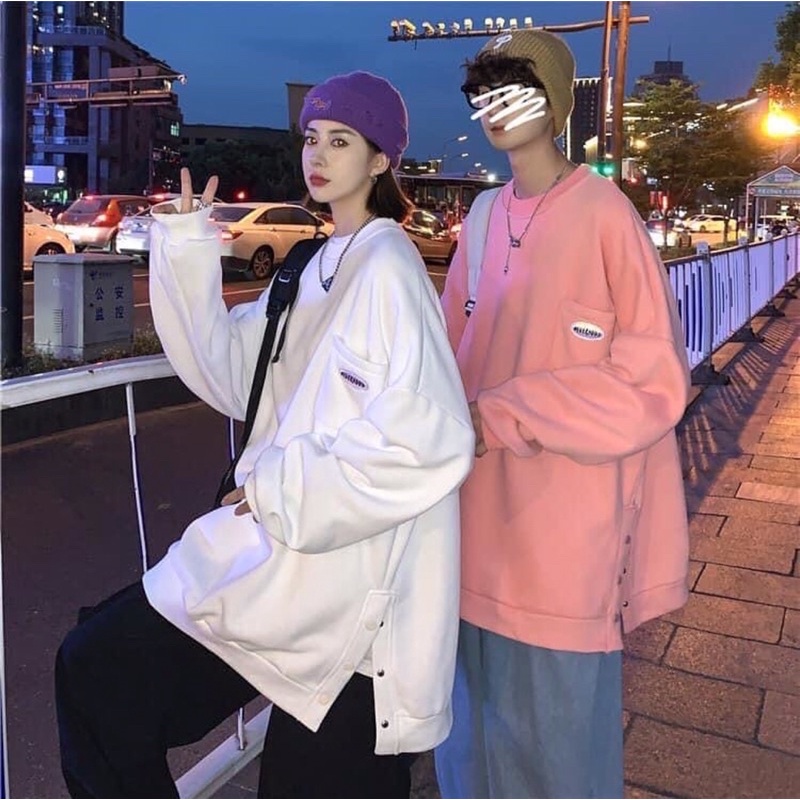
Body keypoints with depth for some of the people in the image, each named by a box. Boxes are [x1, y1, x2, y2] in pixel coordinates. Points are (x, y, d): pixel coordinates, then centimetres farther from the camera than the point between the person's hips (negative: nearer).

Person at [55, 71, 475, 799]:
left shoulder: (386, 268, -14)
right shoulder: (318, 267, 13)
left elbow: (430, 438, -24)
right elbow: (233, 378, 7)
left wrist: (281, 487, -17)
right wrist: (187, 253, -1)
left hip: (343, 571, -8)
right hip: (304, 549, 8)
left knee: (98, 668, 0)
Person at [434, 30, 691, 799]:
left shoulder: (605, 214, -10)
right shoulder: (483, 220, 8)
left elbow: (654, 378, -13)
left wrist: (504, 415, -16)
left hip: (565, 522, -6)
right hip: (482, 515, 6)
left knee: (556, 719, 12)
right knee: (479, 710, 21)